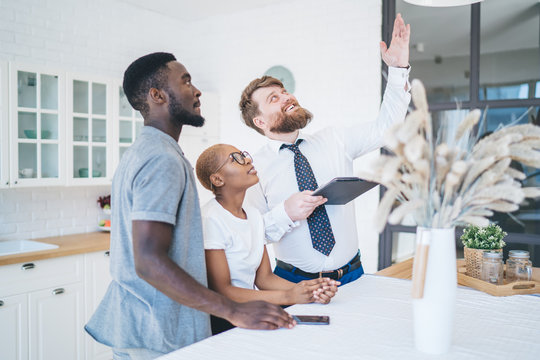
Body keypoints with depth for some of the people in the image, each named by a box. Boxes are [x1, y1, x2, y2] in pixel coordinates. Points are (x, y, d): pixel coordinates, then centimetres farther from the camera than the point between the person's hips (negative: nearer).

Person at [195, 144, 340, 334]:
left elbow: (264, 277, 6)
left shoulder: (254, 215, 10)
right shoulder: (211, 220, -15)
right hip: (223, 323, -6)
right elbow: (221, 291, -17)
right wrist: (287, 296, -21)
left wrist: (302, 289, -12)